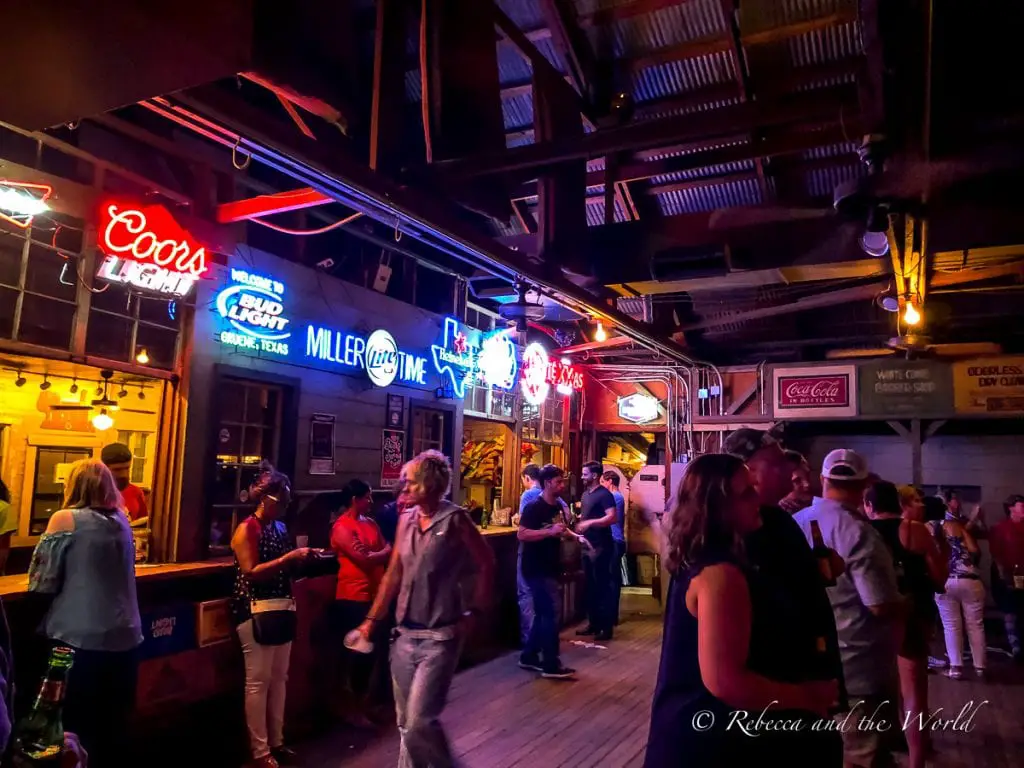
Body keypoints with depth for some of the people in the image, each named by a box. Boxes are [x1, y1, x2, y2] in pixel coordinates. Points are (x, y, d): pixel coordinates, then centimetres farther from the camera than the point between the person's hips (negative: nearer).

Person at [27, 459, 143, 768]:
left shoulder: (65, 519, -7)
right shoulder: (121, 521, 8)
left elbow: (42, 583, -5)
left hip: (79, 640, -5)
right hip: (124, 638, 5)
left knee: (77, 732, 9)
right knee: (114, 729, 16)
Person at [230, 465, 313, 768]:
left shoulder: (280, 528, 13)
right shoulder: (246, 529, -8)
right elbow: (252, 572, -17)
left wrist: (301, 559, 4)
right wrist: (289, 556, -21)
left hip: (283, 607, 7)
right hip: (256, 610, -7)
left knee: (279, 677, 13)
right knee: (258, 680, -1)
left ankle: (276, 741, 24)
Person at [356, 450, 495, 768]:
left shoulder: (454, 519, -12)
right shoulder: (406, 520, 6)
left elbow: (486, 564, -5)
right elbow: (393, 574, 11)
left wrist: (473, 613, -6)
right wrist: (372, 619, 12)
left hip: (440, 636, -6)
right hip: (406, 634, 6)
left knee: (420, 722, -7)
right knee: (405, 722, 15)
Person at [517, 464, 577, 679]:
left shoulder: (558, 506, 10)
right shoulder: (534, 507, -17)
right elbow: (521, 534, -28)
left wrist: (572, 535, 7)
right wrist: (550, 532, -32)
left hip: (550, 568, 9)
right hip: (537, 569, -9)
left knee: (543, 613, 15)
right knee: (550, 613, -6)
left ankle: (529, 657, 26)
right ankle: (551, 665, 3)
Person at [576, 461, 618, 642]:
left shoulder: (604, 494, -13)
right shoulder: (586, 494, 14)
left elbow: (612, 517, -24)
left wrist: (590, 522, -28)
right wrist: (579, 522, 9)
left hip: (601, 546, -9)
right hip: (588, 546, 9)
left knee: (602, 586, -3)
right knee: (590, 586, 13)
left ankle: (606, 627, 4)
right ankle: (593, 623, 23)